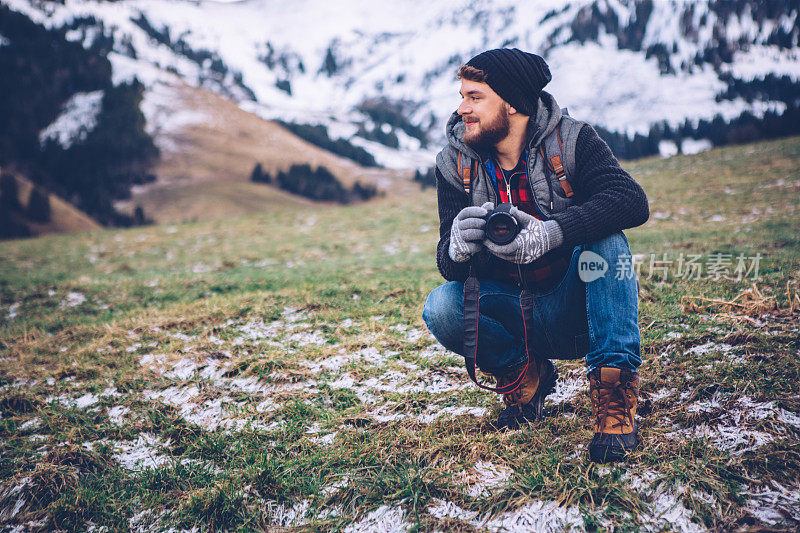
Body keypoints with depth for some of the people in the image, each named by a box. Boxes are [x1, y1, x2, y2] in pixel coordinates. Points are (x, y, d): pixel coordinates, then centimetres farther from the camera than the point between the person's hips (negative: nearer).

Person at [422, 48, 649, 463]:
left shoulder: (569, 141, -12)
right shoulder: (455, 163, -6)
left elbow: (633, 202, -28)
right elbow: (448, 265, -10)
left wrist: (549, 233, -43)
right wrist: (459, 246, -36)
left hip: (576, 313, -2)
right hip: (514, 313, 2)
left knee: (605, 238, -29)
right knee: (441, 307, -25)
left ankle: (614, 389, -23)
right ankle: (525, 376, 2)